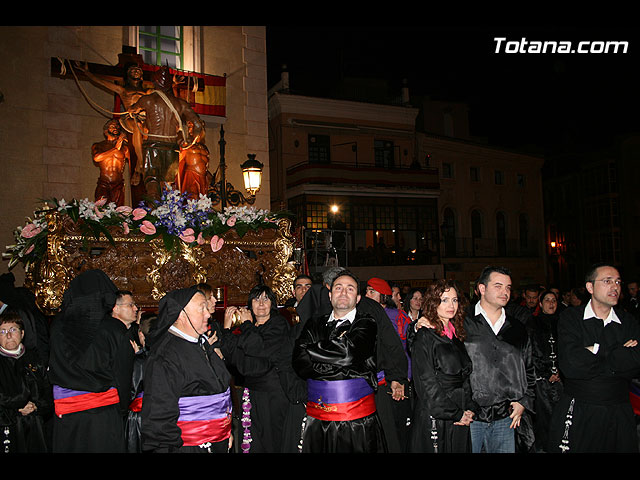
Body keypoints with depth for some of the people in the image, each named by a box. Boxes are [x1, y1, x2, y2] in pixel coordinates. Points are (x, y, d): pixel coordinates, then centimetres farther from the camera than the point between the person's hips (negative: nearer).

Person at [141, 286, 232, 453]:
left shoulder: (203, 344, 10)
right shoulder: (164, 357, -19)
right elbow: (159, 417, -21)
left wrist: (226, 431, 22)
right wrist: (167, 448, -22)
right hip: (189, 446, -8)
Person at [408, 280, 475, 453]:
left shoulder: (457, 335, 12)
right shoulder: (424, 337, -10)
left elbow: (465, 377, 14)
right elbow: (426, 384, -15)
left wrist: (469, 409, 1)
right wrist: (455, 414, -13)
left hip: (460, 418, 6)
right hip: (434, 420, -6)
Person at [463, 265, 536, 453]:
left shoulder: (517, 329, 12)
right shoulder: (462, 322, -4)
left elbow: (529, 369, 19)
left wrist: (524, 401, 9)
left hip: (505, 418, 4)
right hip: (469, 416, -4)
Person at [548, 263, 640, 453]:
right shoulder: (570, 318, -4)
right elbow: (569, 365, -19)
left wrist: (597, 351, -14)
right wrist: (618, 356, -11)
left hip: (619, 415, 3)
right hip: (575, 412, -2)